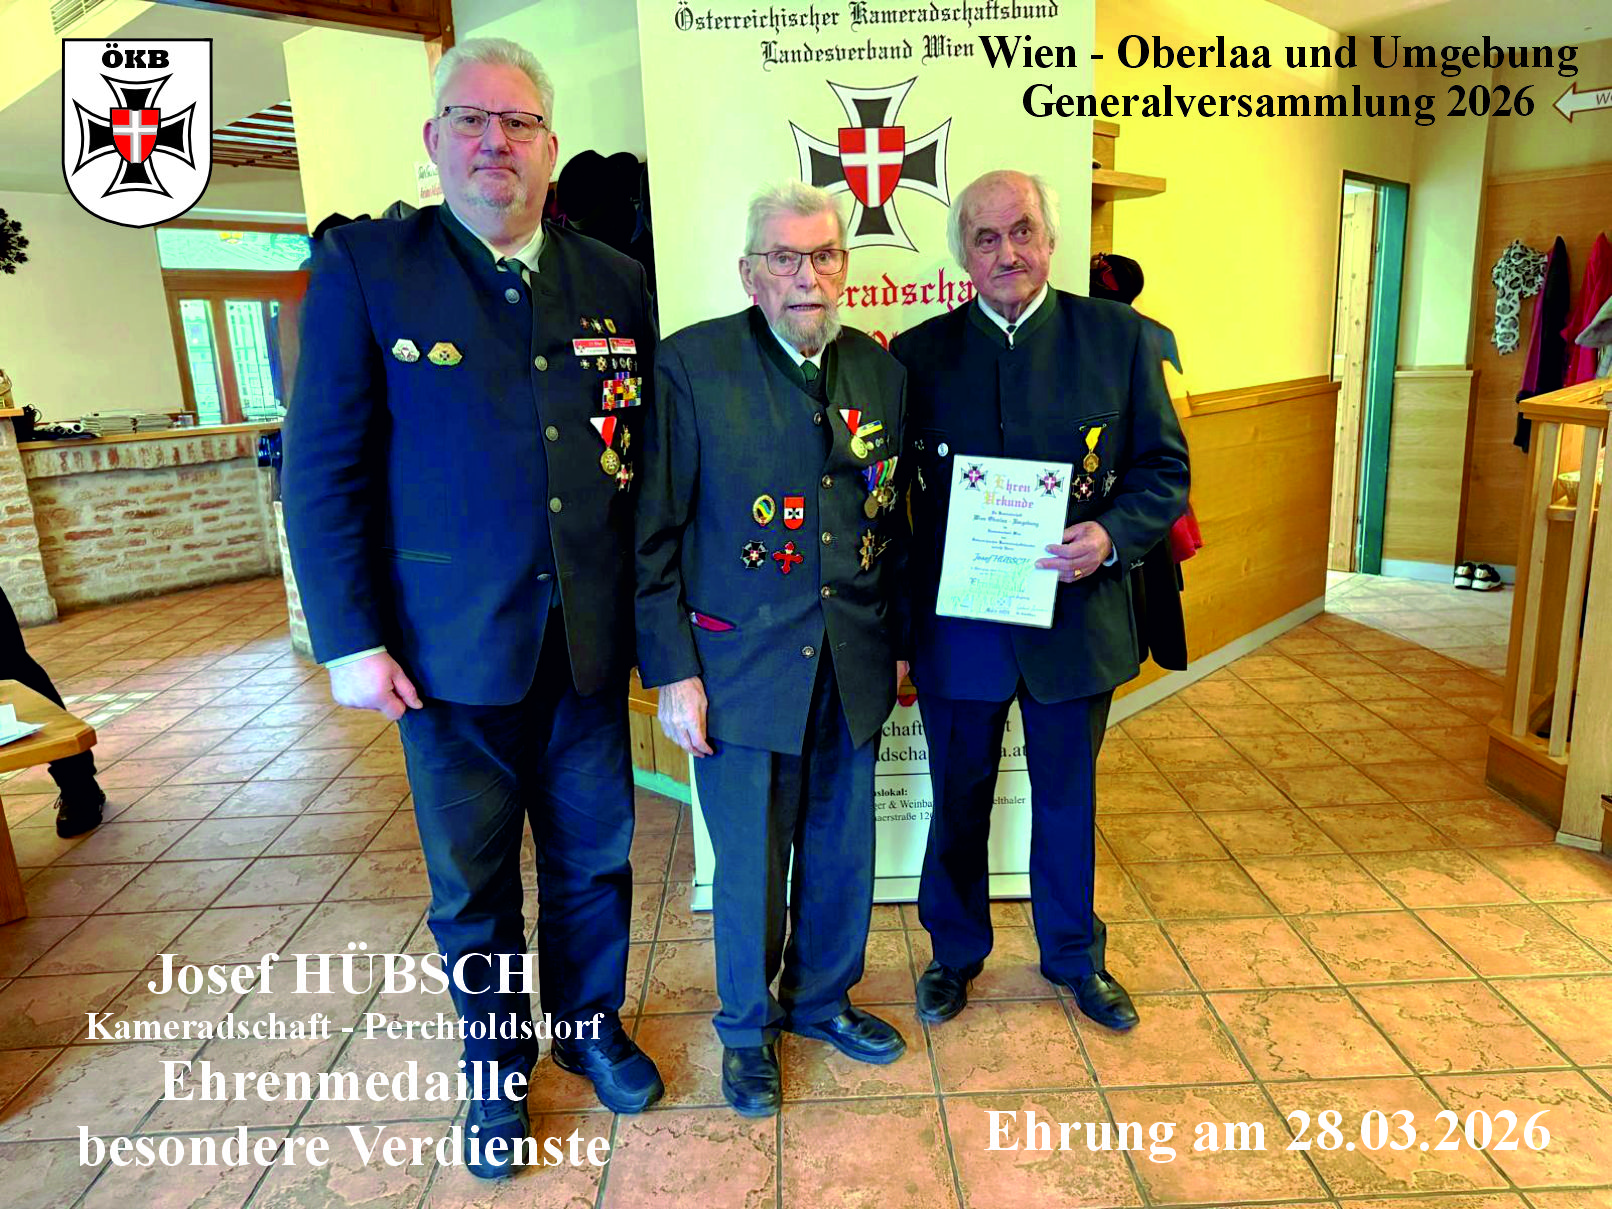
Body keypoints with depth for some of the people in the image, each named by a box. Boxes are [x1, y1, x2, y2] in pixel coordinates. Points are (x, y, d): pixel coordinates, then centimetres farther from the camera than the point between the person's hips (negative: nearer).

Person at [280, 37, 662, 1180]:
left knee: (595, 860, 17)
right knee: (471, 883, 14)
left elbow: (649, 455, 7)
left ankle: (592, 1023, 43)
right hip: (448, 648, -2)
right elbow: (323, 470, -5)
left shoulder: (616, 281, 5)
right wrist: (351, 641, -9)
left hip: (588, 643, 3)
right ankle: (498, 1064, 39)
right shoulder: (364, 266, -4)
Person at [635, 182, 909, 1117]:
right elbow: (655, 535, -8)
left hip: (855, 670, 4)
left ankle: (823, 999, 43)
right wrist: (673, 672, -10)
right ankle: (748, 1028, 36)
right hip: (742, 670, -4)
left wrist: (900, 642, 12)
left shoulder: (882, 371, 5)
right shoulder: (692, 365, -8)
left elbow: (897, 521, 12)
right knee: (751, 866, 10)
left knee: (843, 854, 17)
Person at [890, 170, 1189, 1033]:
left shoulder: (1118, 338, -2)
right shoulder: (920, 353, -2)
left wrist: (1112, 534, -21)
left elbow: (1164, 469, -1)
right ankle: (955, 951, 41)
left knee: (1067, 799, 19)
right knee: (959, 800, 17)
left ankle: (1074, 957, 43)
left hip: (1074, 620, 1)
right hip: (956, 626, 0)